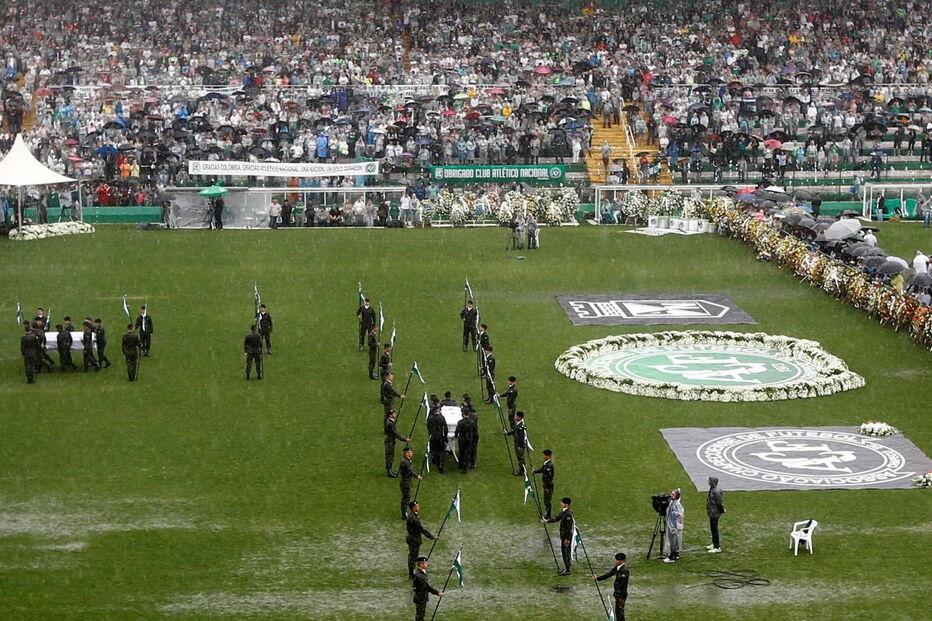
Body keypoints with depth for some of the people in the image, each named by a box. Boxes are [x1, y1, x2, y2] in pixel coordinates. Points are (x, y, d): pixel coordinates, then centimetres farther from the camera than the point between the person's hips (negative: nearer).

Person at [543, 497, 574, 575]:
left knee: (566, 552, -2)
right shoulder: (563, 511, 6)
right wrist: (547, 521, 11)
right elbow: (557, 518, 18)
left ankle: (567, 570, 5)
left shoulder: (568, 514, -23)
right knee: (563, 551, 18)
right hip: (563, 535, 10)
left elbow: (569, 527, -22)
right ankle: (565, 567, 30)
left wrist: (567, 539, -20)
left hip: (567, 536, -10)